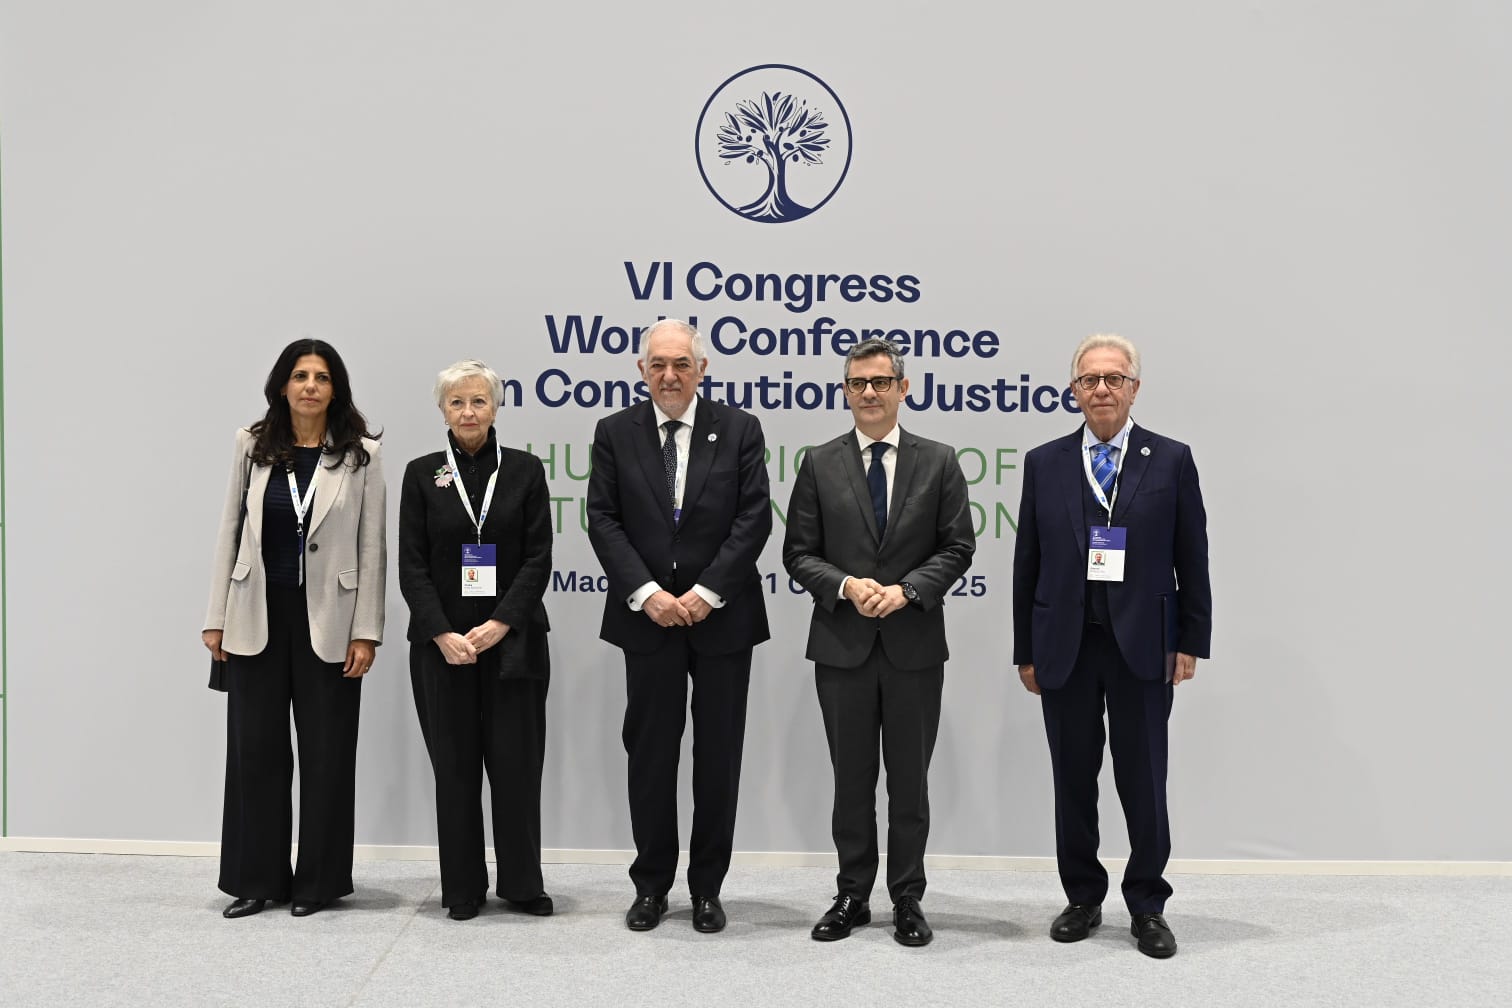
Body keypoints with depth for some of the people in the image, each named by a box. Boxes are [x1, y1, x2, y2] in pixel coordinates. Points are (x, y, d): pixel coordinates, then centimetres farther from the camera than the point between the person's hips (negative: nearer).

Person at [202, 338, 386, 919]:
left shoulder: (362, 454, -2)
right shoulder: (252, 446, 4)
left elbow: (372, 548, -3)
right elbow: (229, 532, 6)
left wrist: (366, 632, -7)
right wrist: (216, 619, 3)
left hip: (327, 622, -2)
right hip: (258, 619, 2)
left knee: (327, 752, 6)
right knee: (254, 749, 7)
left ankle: (317, 882, 19)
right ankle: (256, 879, 20)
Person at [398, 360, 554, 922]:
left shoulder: (524, 470, 3)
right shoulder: (422, 474, 4)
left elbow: (538, 557, -2)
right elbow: (412, 564, 0)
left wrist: (500, 624, -13)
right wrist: (442, 634, -12)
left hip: (512, 639, 0)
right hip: (442, 643, 1)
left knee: (516, 762, 1)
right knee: (455, 765, 6)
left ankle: (522, 882, 14)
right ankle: (463, 887, 17)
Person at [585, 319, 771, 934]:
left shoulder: (739, 429, 1)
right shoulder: (615, 433, 4)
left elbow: (754, 518, -6)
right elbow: (603, 521, -2)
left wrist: (705, 592, -13)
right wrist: (647, 594, -13)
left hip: (722, 617, 0)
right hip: (647, 618, 1)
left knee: (718, 757, 7)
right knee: (650, 755, 7)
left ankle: (707, 888, 19)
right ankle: (651, 886, 20)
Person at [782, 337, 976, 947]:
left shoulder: (938, 462, 3)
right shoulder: (820, 464, 3)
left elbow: (957, 547, 0)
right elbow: (799, 553, 2)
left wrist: (906, 589, -14)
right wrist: (845, 586, -15)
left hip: (915, 643, 0)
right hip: (842, 644, 1)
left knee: (910, 779, 8)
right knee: (851, 780, 10)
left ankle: (907, 899, 20)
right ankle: (852, 897, 22)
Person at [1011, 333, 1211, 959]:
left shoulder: (1171, 460, 2)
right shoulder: (1044, 463, 6)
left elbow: (1191, 559, 2)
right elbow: (1027, 564, 6)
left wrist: (1191, 642, -3)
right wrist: (1025, 650, 4)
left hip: (1142, 646, -1)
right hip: (1064, 647, 2)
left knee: (1143, 782, 4)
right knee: (1073, 779, 10)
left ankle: (1147, 906, 19)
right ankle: (1083, 899, 24)